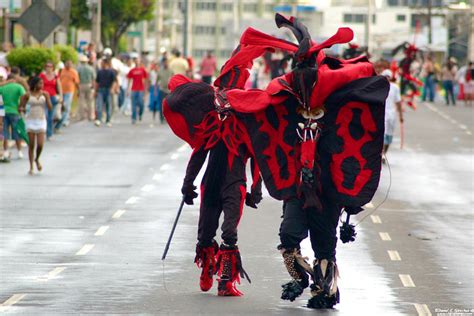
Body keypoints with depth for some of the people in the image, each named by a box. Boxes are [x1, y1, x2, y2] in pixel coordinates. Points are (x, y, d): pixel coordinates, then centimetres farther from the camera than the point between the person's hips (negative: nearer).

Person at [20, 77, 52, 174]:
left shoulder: (45, 94, 1)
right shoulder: (28, 95, -1)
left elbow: (50, 107, -6)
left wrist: (46, 97, -19)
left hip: (41, 122, 0)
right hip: (30, 121, 0)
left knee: (40, 145, -10)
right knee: (31, 145, 0)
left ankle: (37, 159, 21)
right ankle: (31, 167, 10)